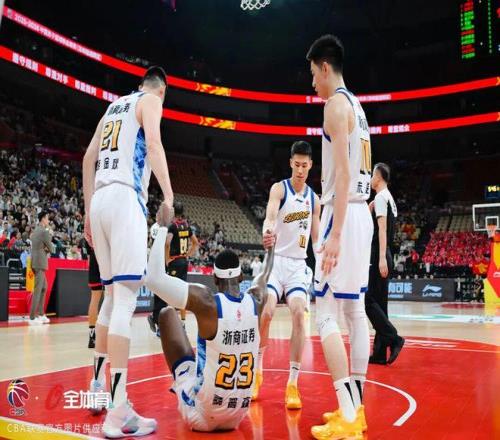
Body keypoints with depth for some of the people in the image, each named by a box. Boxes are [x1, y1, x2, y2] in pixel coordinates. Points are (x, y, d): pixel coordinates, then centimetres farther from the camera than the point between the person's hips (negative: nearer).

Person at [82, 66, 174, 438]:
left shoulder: (115, 105, 28)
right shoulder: (150, 100, 8)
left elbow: (89, 158, 24)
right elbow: (153, 143, -13)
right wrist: (168, 195, -20)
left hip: (100, 199, 8)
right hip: (125, 197, -8)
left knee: (113, 296, 16)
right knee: (125, 299, -13)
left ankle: (98, 387, 24)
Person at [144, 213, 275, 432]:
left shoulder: (207, 302, -20)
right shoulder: (256, 302, -6)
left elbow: (153, 278, -25)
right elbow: (264, 276, 18)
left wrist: (163, 227, -17)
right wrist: (271, 248, 37)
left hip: (200, 416, -5)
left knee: (167, 313, 6)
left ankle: (181, 386, 25)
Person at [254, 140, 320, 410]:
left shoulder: (314, 199, 10)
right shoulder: (279, 188, -4)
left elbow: (316, 238, 16)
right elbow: (270, 217, -25)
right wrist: (267, 232, -46)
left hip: (298, 265, 3)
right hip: (276, 260, -3)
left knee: (299, 314, -16)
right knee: (266, 312, -17)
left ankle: (293, 384, -9)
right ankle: (256, 371, 8)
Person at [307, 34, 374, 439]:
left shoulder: (336, 103, -8)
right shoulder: (357, 107, 20)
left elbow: (344, 173, -19)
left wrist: (334, 233, -23)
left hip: (344, 214, -10)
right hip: (363, 214, 10)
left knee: (326, 313, -7)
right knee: (356, 310, 10)